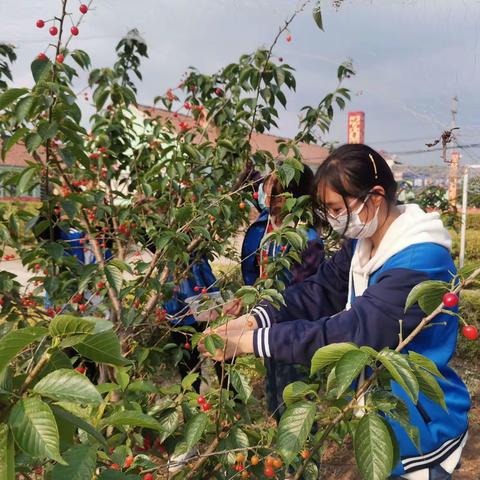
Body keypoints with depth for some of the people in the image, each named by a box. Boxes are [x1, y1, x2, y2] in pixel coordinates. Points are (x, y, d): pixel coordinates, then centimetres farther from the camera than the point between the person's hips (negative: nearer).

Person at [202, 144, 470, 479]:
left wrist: (251, 341, -35)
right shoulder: (363, 243, -1)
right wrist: (250, 321, -19)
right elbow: (319, 290, -5)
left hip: (419, 430, -8)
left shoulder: (422, 263, -30)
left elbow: (352, 332, -36)